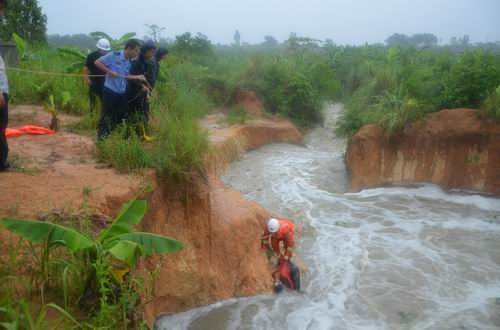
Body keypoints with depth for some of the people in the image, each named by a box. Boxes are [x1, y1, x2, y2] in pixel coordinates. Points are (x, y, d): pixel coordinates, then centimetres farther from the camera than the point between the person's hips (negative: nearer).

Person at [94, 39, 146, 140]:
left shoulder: (129, 62, 8)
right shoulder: (113, 55, -13)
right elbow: (97, 62, -12)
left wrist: (138, 77, 3)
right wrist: (110, 72, -18)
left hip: (122, 93, 7)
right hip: (110, 91, -7)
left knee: (121, 117, 14)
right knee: (106, 116, 2)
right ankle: (101, 138, 13)